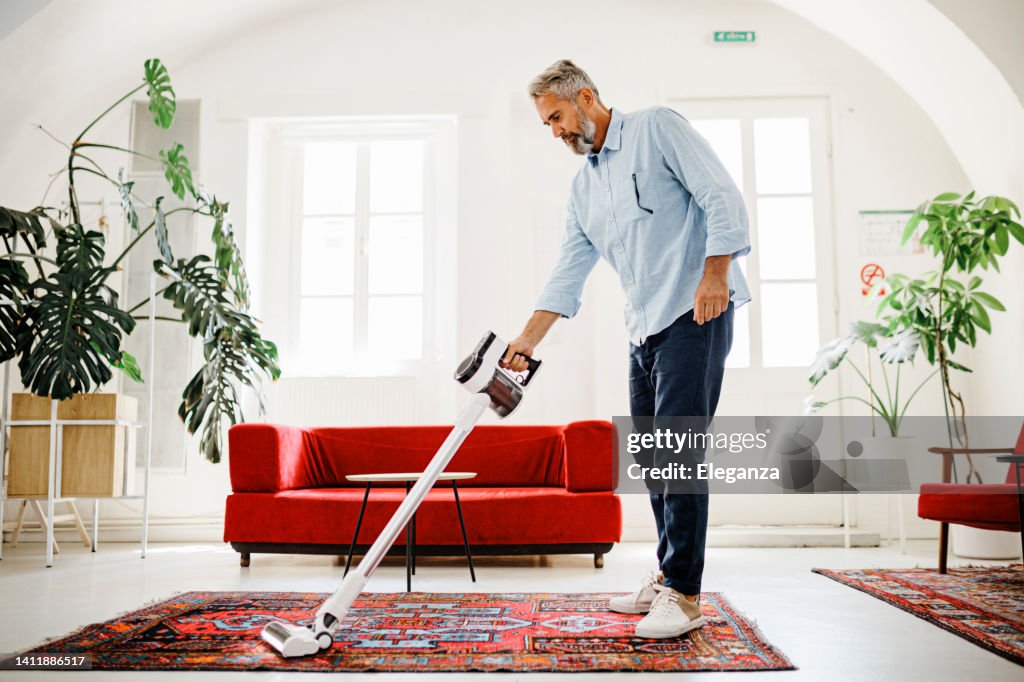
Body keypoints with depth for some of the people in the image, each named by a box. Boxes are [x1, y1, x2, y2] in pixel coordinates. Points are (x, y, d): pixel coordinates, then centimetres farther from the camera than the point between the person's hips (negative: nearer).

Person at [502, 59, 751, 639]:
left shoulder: (657, 128, -1)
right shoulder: (584, 187, 19)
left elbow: (723, 197, -9)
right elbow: (568, 277, 16)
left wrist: (715, 273, -19)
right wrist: (526, 341, 8)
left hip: (695, 313, -8)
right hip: (644, 328, 8)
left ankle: (684, 595, -7)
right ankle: (668, 578, 19)